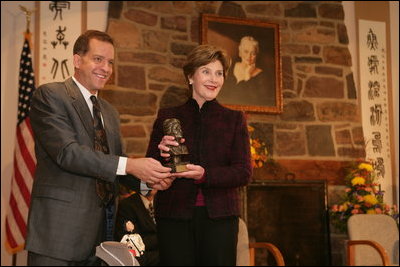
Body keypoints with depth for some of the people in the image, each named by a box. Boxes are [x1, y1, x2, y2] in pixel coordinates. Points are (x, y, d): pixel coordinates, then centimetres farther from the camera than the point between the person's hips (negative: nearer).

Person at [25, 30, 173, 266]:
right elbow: (67, 152, -17)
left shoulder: (110, 112, 19)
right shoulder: (49, 96, -4)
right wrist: (129, 165, -22)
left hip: (101, 232, 7)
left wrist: (148, 179, -3)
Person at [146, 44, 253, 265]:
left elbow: (244, 173, 0)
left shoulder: (234, 119, 9)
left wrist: (205, 174, -17)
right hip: (174, 216, 0)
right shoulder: (167, 117, 8)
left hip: (219, 216, 0)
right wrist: (162, 154, -15)